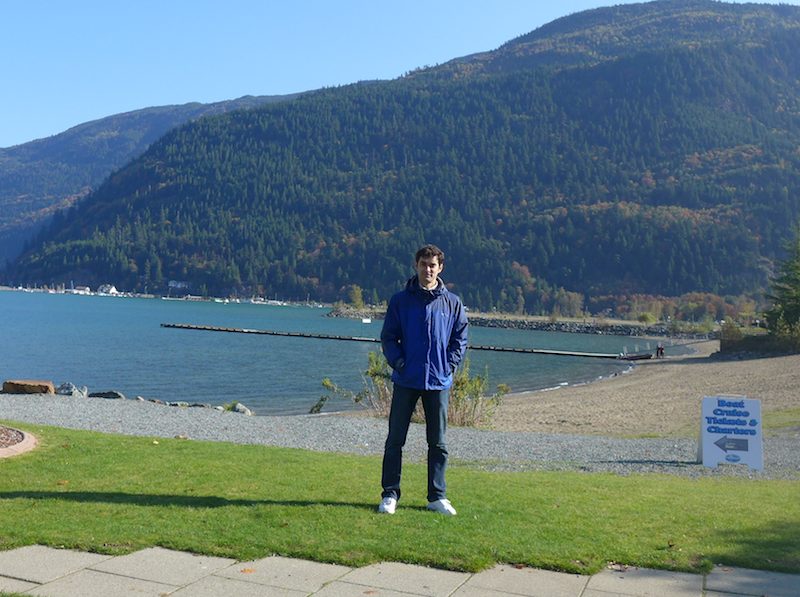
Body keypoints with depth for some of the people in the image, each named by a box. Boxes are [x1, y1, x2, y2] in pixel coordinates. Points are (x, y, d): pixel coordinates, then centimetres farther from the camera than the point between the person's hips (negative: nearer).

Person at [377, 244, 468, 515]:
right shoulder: (400, 300, 2)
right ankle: (390, 494, 12)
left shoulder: (452, 303, 5)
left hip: (439, 381, 1)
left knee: (438, 442, 8)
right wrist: (397, 361, -8)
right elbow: (388, 336, 5)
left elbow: (461, 338, 10)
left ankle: (438, 496, 18)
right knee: (395, 439, 3)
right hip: (406, 381, -1)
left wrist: (450, 363, -2)